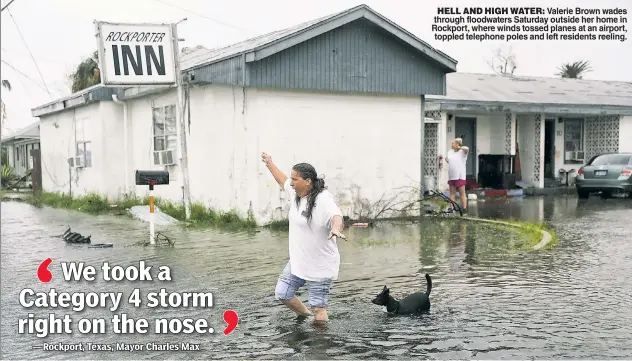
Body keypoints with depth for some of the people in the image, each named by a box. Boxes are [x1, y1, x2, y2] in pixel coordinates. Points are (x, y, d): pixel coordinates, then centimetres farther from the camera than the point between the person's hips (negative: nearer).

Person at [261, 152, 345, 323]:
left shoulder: (323, 199, -23)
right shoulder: (296, 192, 2)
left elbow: (336, 215, -42)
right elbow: (283, 181, 22)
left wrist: (336, 229, -64)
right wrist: (270, 164, 35)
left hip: (320, 266, -8)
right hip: (297, 262, 8)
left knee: (318, 308, -3)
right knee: (282, 293, 14)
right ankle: (305, 315, 36)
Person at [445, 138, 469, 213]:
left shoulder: (462, 151, -4)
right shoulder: (450, 152, 15)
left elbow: (467, 149, -26)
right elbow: (446, 159, 32)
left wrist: (459, 147, -12)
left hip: (460, 176, -6)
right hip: (451, 176, 6)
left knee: (462, 193, -5)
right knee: (452, 192, 9)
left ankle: (464, 208, -6)